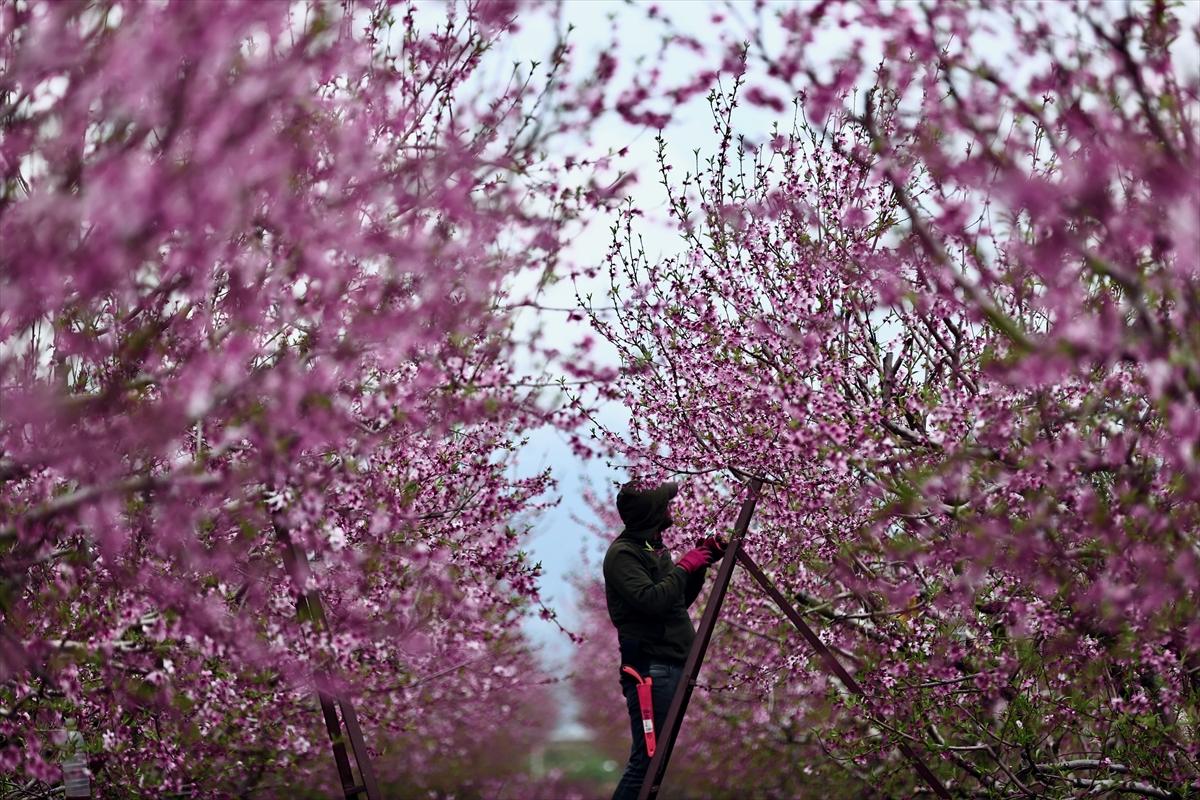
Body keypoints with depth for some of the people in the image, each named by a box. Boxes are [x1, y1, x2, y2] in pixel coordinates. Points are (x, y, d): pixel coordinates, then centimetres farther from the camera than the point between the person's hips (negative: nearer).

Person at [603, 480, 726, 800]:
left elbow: (681, 599, 24)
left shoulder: (654, 547, 18)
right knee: (647, 758, -12)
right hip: (651, 669, -9)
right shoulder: (622, 553, -10)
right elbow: (652, 600, -23)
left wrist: (702, 563, 12)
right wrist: (685, 566, -12)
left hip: (672, 665, 9)